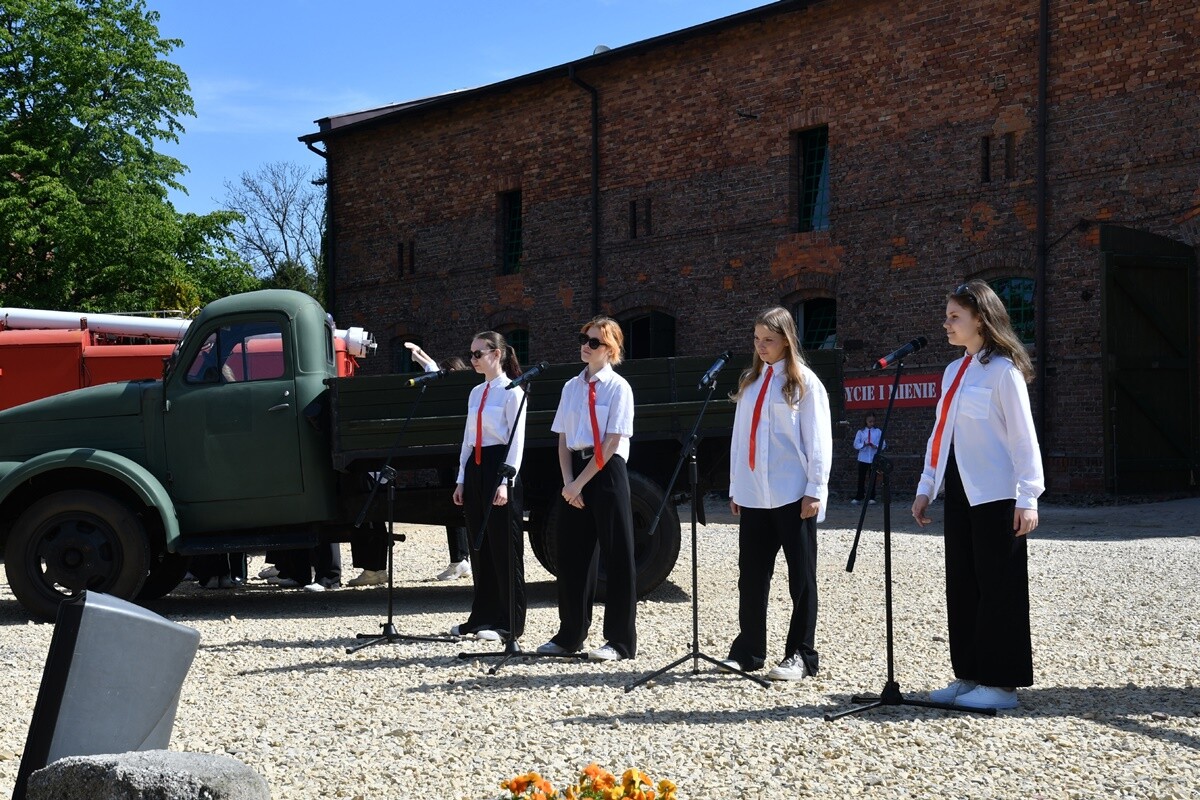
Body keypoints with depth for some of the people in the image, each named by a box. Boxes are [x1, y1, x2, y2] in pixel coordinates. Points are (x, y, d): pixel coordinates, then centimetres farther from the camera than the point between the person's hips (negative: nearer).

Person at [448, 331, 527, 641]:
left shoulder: (511, 392, -6)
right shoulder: (476, 393, 17)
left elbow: (516, 440, -11)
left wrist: (506, 481, -18)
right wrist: (461, 479, 14)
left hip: (500, 466, -8)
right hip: (475, 468, 8)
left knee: (504, 549, -3)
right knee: (480, 547, 10)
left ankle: (509, 623, 2)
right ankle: (482, 618, 17)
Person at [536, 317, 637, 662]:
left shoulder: (618, 387, -6)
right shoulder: (572, 387, 12)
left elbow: (611, 443, -12)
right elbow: (563, 439, 11)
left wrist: (580, 483, -14)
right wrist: (568, 480, -3)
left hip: (607, 472, -6)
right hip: (575, 470, 6)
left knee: (616, 555, -2)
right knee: (572, 553, 9)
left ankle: (620, 640, 5)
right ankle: (569, 636, 20)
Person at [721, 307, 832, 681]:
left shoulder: (803, 382, -2)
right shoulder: (749, 381, 14)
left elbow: (818, 439, -6)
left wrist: (815, 490, -11)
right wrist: (735, 487, 13)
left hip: (793, 496, -5)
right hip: (753, 496, 6)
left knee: (801, 577, 1)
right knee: (751, 576, 8)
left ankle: (801, 656, 6)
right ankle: (747, 651, 17)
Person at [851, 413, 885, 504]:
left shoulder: (878, 432, 4)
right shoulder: (861, 432, 5)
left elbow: (883, 444, 1)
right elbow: (856, 444, -1)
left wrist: (876, 446, -18)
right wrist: (863, 445, -19)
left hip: (874, 459, 0)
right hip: (863, 459, 0)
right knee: (861, 478, 2)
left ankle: (871, 497, 12)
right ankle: (859, 497, 7)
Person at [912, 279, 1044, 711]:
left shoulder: (1003, 370, -9)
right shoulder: (953, 371, 15)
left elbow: (1023, 437, -12)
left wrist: (1028, 498, -16)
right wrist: (926, 487, 15)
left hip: (994, 496, -8)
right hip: (958, 494, 8)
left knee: (998, 586, -2)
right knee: (961, 586, 9)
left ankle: (1000, 683, 4)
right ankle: (969, 675, 17)